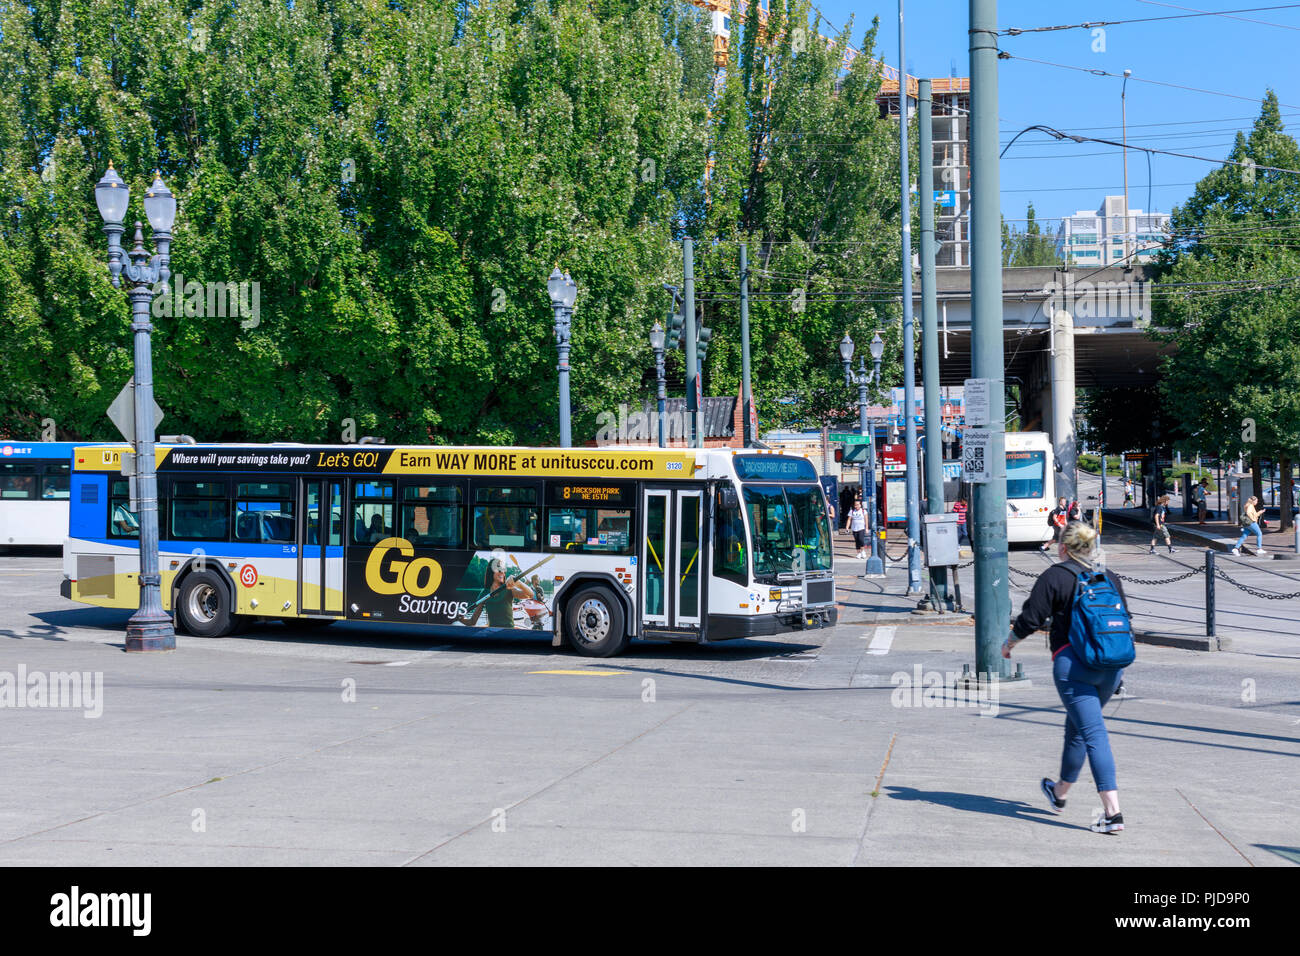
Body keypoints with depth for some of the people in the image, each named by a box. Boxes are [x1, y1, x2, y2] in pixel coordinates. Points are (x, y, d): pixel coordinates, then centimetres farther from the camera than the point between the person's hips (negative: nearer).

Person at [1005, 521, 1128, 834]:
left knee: (1093, 733, -9)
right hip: (1111, 664, 6)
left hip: (1073, 663, -6)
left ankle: (1112, 811, -17)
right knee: (1077, 726, 23)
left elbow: (1030, 618, -5)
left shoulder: (1055, 576, -4)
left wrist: (1010, 642, 14)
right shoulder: (1110, 579, 13)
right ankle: (1059, 792, 40)